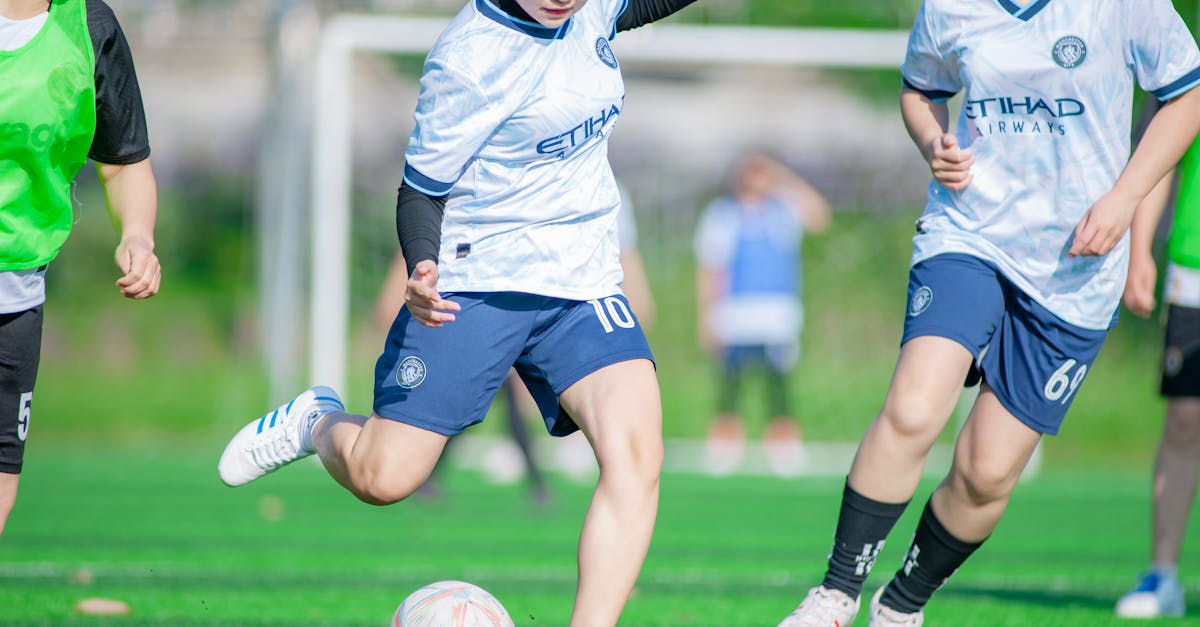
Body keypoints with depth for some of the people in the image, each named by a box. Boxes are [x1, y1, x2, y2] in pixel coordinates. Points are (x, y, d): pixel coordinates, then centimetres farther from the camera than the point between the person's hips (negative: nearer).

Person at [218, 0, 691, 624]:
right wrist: (423, 267, -29)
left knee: (635, 455, -20)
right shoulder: (469, 56, -18)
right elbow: (421, 188, -12)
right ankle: (318, 422, 30)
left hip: (582, 286, 5)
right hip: (474, 285, -5)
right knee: (380, 477, -7)